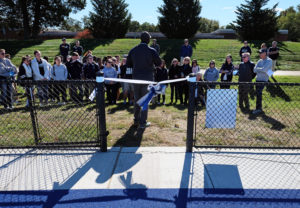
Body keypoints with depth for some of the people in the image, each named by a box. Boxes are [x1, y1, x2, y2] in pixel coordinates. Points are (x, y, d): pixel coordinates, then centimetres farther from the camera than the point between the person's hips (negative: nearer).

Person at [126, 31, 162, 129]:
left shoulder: (133, 50, 0)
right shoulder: (152, 51, -10)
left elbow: (128, 64, 7)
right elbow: (159, 63, -1)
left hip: (136, 78, 3)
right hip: (147, 78, -3)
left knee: (137, 99, 16)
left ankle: (136, 120, 25)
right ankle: (143, 122, 9)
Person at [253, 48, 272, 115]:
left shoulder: (269, 61, -8)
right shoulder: (260, 61, 13)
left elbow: (264, 69, -20)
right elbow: (255, 70, 5)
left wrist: (257, 68, -3)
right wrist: (261, 69, -10)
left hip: (263, 80, -7)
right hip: (258, 79, 7)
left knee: (259, 94, -9)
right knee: (258, 94, 11)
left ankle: (259, 109, -1)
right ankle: (259, 108, 22)